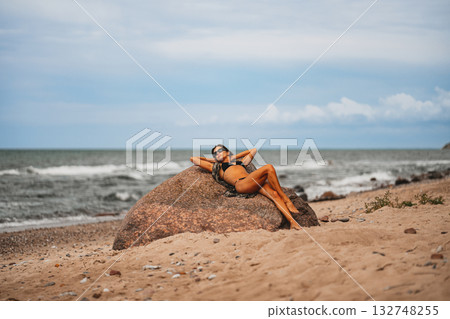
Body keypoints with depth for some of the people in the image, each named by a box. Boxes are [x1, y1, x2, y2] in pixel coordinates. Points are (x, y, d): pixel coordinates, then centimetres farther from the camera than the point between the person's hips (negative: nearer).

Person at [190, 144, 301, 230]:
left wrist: (235, 157, 42)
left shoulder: (240, 162, 36)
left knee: (274, 194, -25)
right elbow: (193, 159, 29)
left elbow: (253, 150, 50)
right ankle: (285, 199, -20)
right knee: (269, 168, -24)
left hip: (256, 183, 5)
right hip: (241, 184, -5)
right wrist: (212, 160, 39)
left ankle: (292, 222, -35)